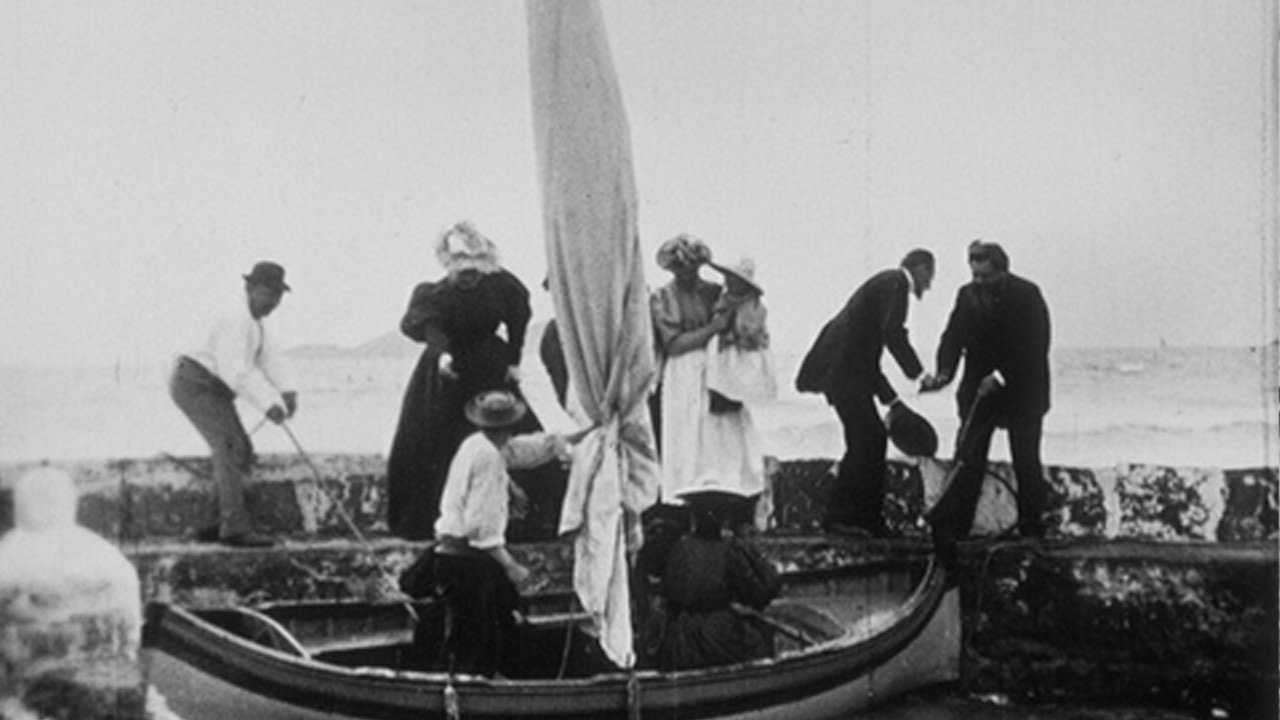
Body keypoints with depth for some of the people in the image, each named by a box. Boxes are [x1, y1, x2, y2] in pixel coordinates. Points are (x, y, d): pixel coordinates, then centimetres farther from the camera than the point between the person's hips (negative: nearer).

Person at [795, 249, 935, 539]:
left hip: (844, 369, 10)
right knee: (864, 441, -11)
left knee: (874, 439, 10)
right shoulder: (894, 283, -4)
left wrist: (891, 398, 26)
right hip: (842, 370, -10)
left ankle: (869, 519, 13)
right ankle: (837, 516, -7)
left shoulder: (886, 283, 26)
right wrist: (918, 373, -17)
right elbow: (892, 333, -20)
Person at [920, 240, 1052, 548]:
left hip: (1021, 391, -3)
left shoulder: (1027, 295, -12)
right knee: (968, 458, -4)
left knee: (1026, 462, 1)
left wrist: (1002, 376, -24)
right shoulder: (967, 295, 1)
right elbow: (953, 337, -5)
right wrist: (944, 373, -23)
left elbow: (1033, 348, -17)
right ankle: (952, 525, -4)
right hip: (979, 390, 3)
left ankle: (1031, 525, 13)